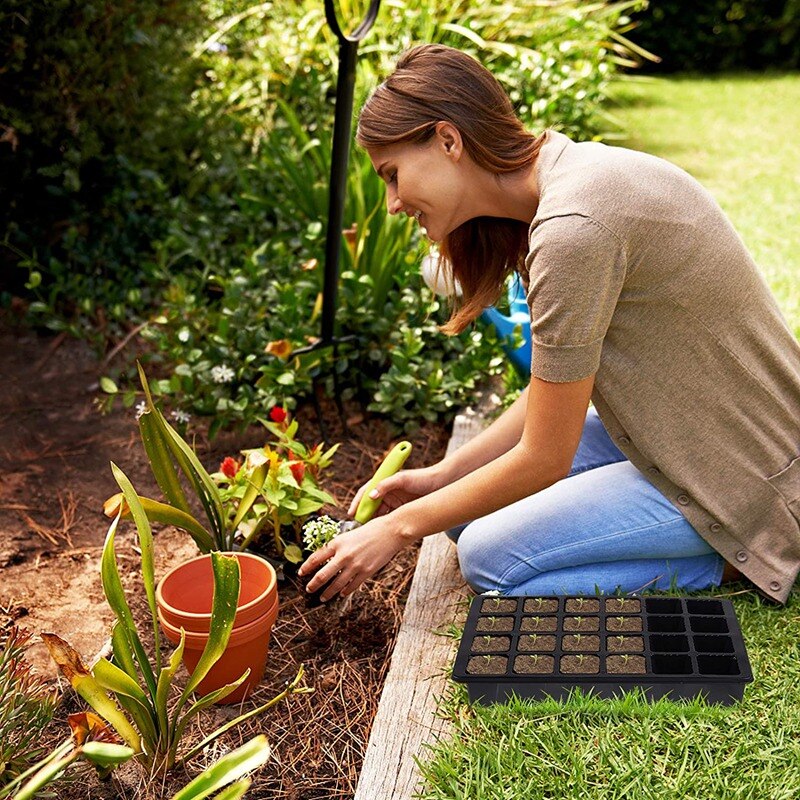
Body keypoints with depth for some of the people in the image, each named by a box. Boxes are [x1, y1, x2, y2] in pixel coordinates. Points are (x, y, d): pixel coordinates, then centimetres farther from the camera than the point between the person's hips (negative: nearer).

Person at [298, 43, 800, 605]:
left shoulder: (572, 227, -29)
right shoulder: (571, 172, 1)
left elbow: (544, 459, -20)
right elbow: (554, 387, 7)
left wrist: (402, 527, -9)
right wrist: (442, 475, 4)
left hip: (747, 471, -9)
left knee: (491, 557, -12)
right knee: (471, 507, 6)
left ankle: (735, 561, -1)